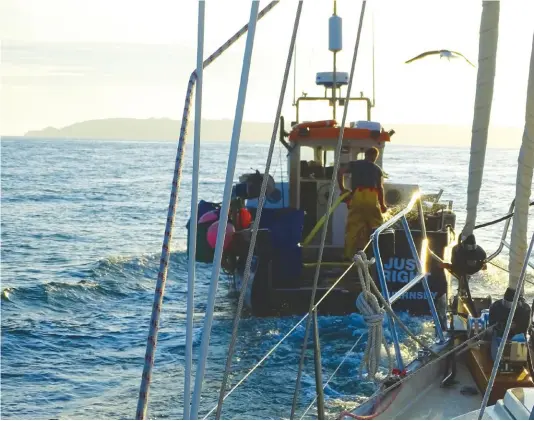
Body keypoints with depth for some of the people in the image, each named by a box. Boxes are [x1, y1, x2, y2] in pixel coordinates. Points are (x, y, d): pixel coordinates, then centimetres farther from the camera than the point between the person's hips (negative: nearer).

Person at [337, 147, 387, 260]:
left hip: (357, 195, 0)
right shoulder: (377, 169, 17)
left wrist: (342, 189, 12)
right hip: (372, 196, 0)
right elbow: (380, 187, 8)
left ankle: (349, 254, -4)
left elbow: (340, 172, 3)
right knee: (376, 225, 9)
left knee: (353, 226, 0)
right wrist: (382, 204, 16)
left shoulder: (354, 164, 18)